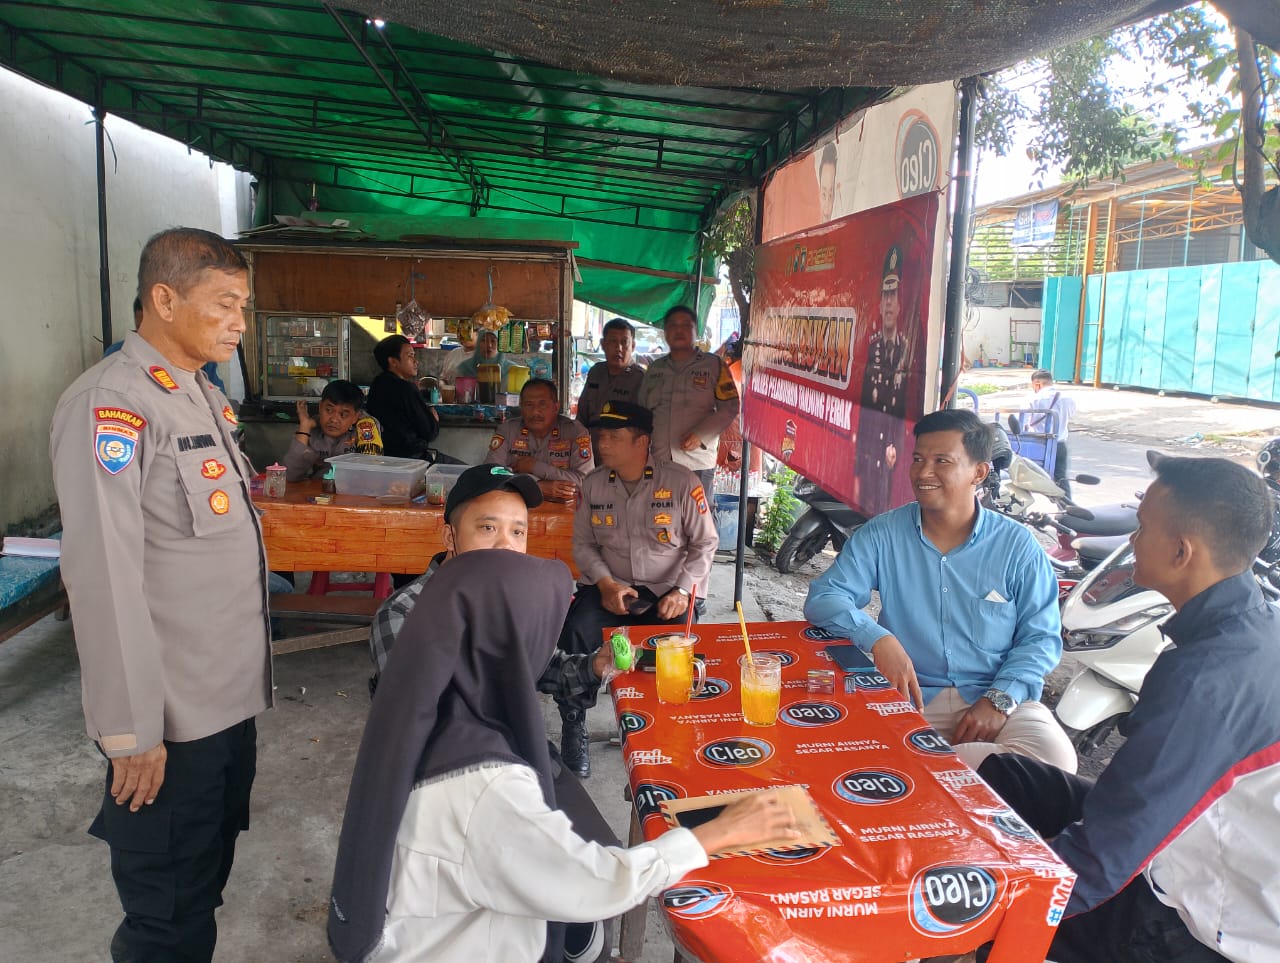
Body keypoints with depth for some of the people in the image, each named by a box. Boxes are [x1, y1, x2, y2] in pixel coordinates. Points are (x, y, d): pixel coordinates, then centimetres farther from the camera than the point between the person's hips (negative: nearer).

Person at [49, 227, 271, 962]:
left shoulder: (206, 396, 10)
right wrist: (131, 732, -20)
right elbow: (105, 578, -22)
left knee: (207, 884, 23)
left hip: (233, 699, 8)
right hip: (170, 721, -8)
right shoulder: (109, 403, -18)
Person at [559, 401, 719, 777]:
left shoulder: (681, 482, -5)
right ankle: (574, 728, -9)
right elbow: (583, 544, 9)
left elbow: (705, 543, 0)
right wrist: (606, 584, -9)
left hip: (668, 591, -2)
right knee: (575, 632, -28)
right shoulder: (594, 484, 5)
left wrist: (682, 591, -13)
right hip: (610, 587, 2)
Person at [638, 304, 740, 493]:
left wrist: (701, 435, -14)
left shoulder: (714, 365, 6)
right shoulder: (655, 368, 19)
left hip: (697, 463, -3)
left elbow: (730, 407, -1)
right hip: (657, 462, 3)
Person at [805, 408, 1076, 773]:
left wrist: (999, 699, -14)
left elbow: (1041, 637, 2)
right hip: (909, 696, -2)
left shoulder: (1017, 545, 2)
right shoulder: (883, 535, 2)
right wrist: (877, 638, -23)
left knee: (1055, 757, -29)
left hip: (995, 697, 2)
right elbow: (823, 598, -4)